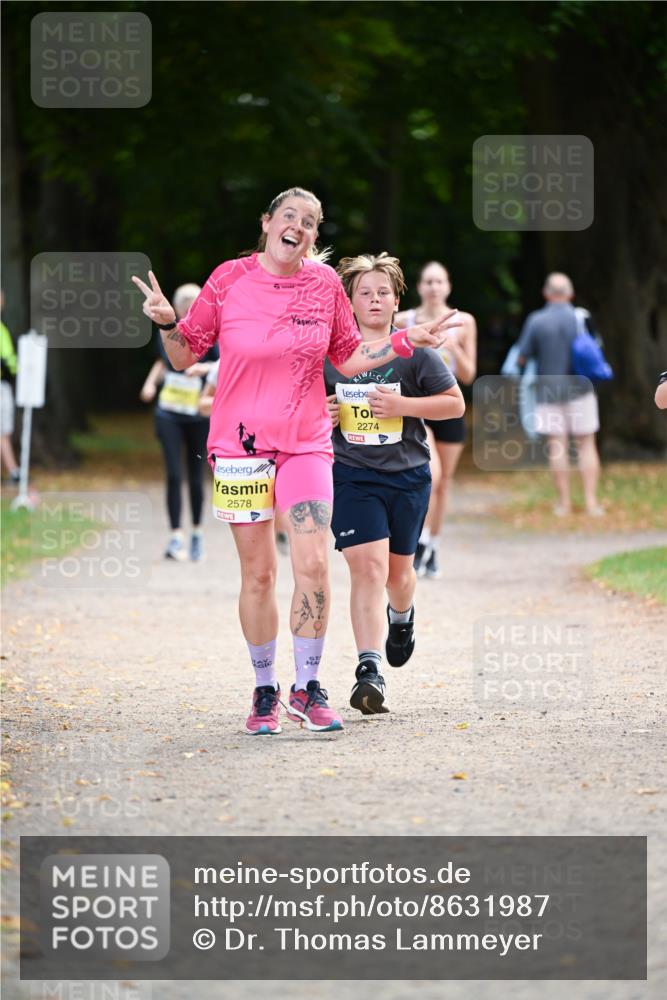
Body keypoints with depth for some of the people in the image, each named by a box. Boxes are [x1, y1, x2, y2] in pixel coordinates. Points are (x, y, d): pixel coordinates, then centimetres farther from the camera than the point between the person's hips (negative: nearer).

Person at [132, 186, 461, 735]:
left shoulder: (325, 283, 3)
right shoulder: (230, 280, -2)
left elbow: (349, 358, 14)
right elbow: (185, 356, 4)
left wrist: (406, 340, 4)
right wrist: (167, 323, -15)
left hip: (306, 442, 1)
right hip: (240, 442, -1)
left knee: (314, 565, -11)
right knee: (258, 574, 2)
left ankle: (307, 689, 2)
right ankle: (265, 692, 15)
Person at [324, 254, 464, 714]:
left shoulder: (414, 351, -2)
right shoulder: (329, 352, 2)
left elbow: (455, 403, -1)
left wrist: (402, 405, -15)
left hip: (407, 474, 1)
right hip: (351, 476, -1)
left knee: (398, 571, 14)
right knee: (367, 567, -16)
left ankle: (403, 616, 51)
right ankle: (369, 670, -21)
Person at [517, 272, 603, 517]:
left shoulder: (536, 321, -6)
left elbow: (522, 358, -3)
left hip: (549, 390, 0)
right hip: (579, 387, 1)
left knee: (557, 446, 3)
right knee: (586, 444, 6)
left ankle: (564, 502, 5)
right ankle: (591, 501, 0)